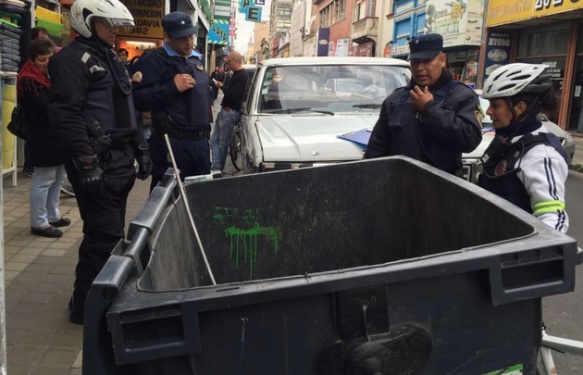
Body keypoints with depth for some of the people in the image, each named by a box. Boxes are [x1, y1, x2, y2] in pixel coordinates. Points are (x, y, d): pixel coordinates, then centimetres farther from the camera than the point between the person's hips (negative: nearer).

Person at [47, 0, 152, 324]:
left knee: (112, 232, 14)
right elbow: (67, 115, -19)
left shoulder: (110, 59, 21)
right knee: (105, 234, -7)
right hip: (96, 162, -9)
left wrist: (140, 149, 20)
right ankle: (86, 306, 6)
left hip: (119, 159, 9)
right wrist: (86, 162, -24)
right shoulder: (73, 58, -9)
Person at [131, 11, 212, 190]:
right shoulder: (154, 60, -8)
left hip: (201, 141, 8)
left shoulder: (196, 59, 17)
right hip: (172, 143, -7)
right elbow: (137, 99, -19)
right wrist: (172, 87, -22)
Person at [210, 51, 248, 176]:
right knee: (214, 140, 6)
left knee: (222, 143, -2)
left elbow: (232, 95, -23)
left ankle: (218, 169, 7)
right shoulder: (236, 74, 16)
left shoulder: (242, 76, -17)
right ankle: (216, 169, 2)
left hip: (230, 113, -11)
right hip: (224, 111, 11)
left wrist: (221, 86, -12)